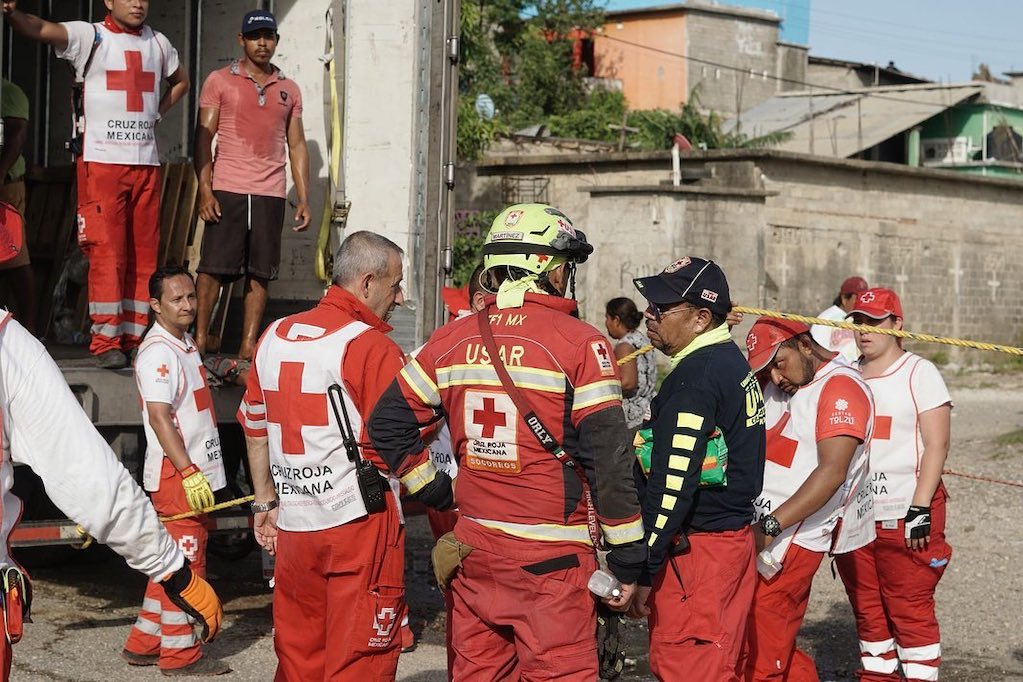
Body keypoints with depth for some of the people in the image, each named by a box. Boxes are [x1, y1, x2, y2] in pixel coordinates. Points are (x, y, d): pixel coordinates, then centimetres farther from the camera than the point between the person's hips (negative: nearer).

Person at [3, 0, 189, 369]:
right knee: (107, 252, -8)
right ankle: (106, 342, -5)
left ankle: (136, 338, 12)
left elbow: (180, 81, 34)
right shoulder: (89, 36, -1)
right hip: (102, 161, -5)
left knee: (144, 253, 5)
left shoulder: (158, 43, 15)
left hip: (147, 163, 5)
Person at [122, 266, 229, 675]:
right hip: (176, 473, -10)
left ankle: (144, 643, 23)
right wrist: (189, 472, -27)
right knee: (184, 561, -5)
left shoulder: (185, 345, 16)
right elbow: (159, 416, -23)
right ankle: (180, 653, 3)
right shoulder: (157, 352, -15)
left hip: (196, 472, 10)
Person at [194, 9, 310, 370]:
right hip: (227, 190, -3)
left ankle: (248, 347, 5)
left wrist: (303, 199, 9)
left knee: (260, 273, 2)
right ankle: (200, 339, 2)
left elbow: (297, 145, 16)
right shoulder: (220, 81, 5)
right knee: (213, 266, -5)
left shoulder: (289, 89, 15)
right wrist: (204, 189, -9)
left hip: (270, 193, 3)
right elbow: (203, 137, 1)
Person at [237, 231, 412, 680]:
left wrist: (265, 504, 27)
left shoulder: (274, 337, 11)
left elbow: (255, 429, 19)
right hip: (359, 521, -6)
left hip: (293, 524, 7)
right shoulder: (372, 348, -11)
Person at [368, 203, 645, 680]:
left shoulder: (451, 341, 5)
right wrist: (627, 559, -3)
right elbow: (607, 458, -10)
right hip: (551, 559, -5)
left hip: (473, 549, 5)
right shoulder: (580, 343, -9)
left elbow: (387, 423, 9)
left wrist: (433, 490, 16)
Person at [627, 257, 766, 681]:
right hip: (734, 532, 10)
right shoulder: (735, 364, 14)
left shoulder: (694, 378, -18)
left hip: (695, 550, -10)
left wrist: (643, 571, -19)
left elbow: (672, 484, -22)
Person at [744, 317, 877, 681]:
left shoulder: (841, 388, -11)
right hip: (759, 529, 8)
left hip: (792, 539, -8)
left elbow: (832, 472, -21)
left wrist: (771, 525, -25)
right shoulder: (781, 386, 17)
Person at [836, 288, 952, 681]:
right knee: (867, 612, 10)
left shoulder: (919, 373, -3)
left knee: (911, 612, -4)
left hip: (905, 515, -5)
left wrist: (920, 509, -16)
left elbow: (936, 445, -8)